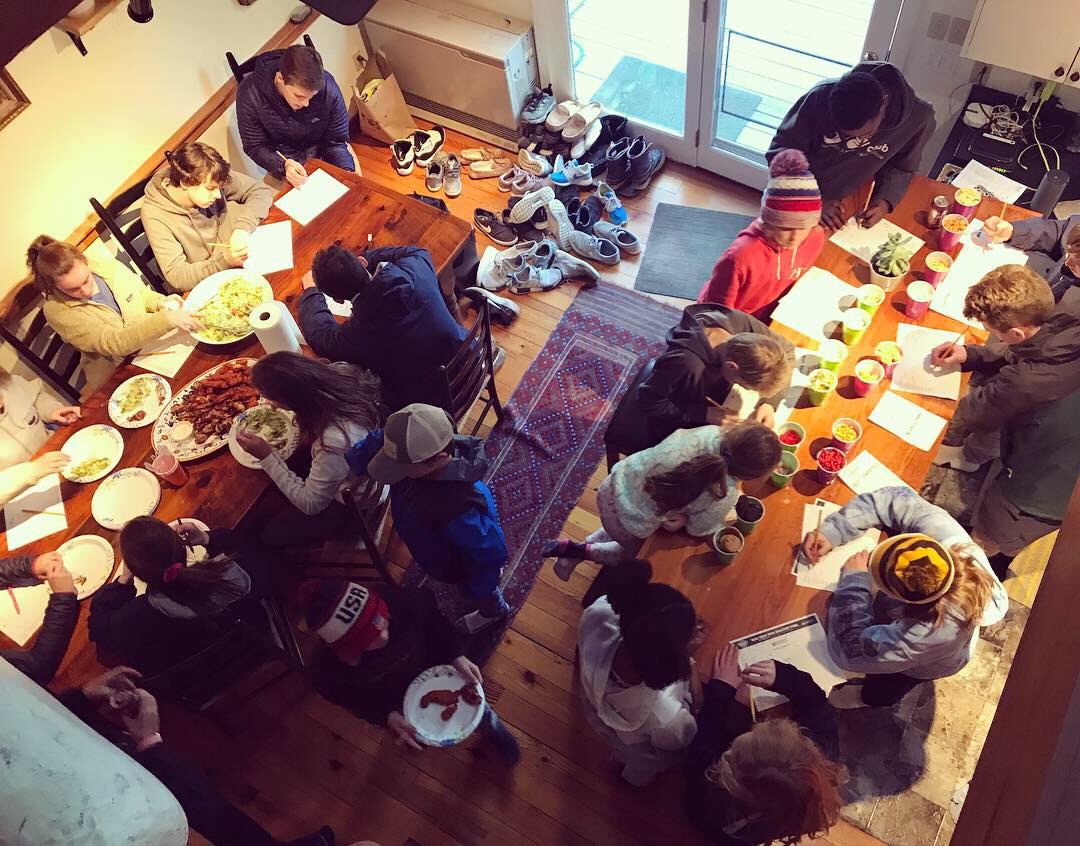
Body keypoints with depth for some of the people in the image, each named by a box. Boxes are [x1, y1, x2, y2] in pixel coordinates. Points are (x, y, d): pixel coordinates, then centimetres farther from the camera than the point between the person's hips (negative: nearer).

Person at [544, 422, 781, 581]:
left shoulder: (710, 432, -20)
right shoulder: (724, 496, -30)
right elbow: (699, 529, -9)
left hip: (614, 484, 4)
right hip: (632, 526, -4)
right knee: (639, 555, 32)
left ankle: (576, 550, 32)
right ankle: (582, 551, 22)